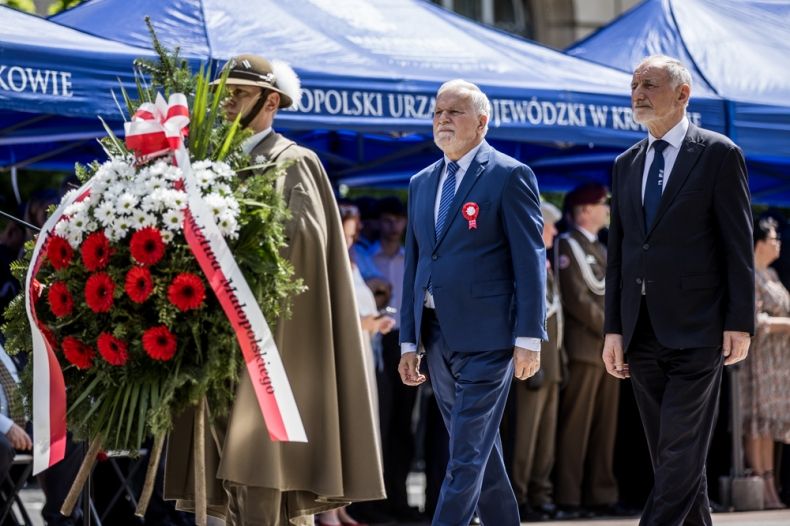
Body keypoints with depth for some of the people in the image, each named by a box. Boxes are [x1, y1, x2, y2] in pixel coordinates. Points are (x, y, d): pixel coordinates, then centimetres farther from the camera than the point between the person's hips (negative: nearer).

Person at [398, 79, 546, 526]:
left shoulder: (511, 176, -5)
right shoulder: (422, 184, 16)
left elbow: (530, 261, -8)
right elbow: (414, 264, 17)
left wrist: (529, 338, -13)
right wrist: (410, 342, 13)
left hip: (487, 336, -7)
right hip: (439, 335, 7)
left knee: (468, 454, -9)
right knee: (480, 449, 14)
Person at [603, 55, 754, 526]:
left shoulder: (719, 155, -1)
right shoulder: (627, 165, 15)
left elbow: (739, 246, -5)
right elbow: (617, 251, 14)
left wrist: (740, 323, -10)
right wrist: (614, 328, 7)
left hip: (696, 329, -6)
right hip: (642, 331, 6)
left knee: (682, 453, -9)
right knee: (671, 456, 9)